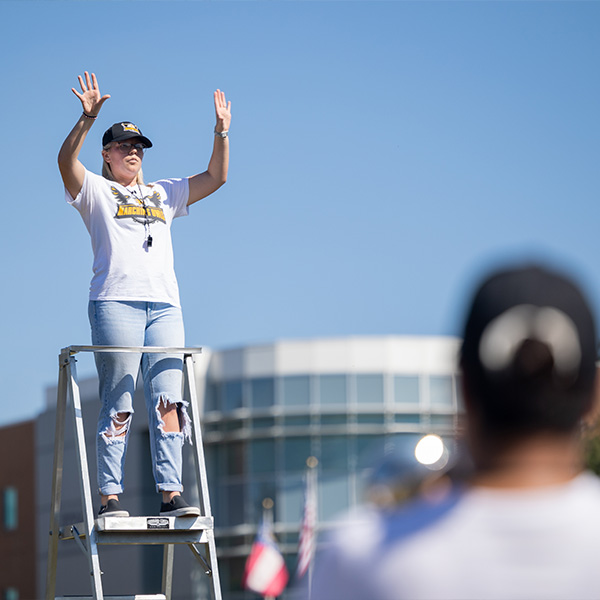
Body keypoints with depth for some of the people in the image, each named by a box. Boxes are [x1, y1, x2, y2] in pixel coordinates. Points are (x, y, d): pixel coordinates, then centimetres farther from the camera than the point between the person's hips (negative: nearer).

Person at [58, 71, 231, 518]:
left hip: (165, 305, 5)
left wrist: (222, 131, 8)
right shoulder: (96, 192, 11)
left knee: (168, 400, -4)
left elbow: (215, 177, 21)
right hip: (116, 302, -4)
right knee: (118, 404, -8)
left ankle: (171, 495, -7)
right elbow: (66, 162, -8)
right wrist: (88, 118, -21)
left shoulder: (164, 194, 25)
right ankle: (110, 497, -7)